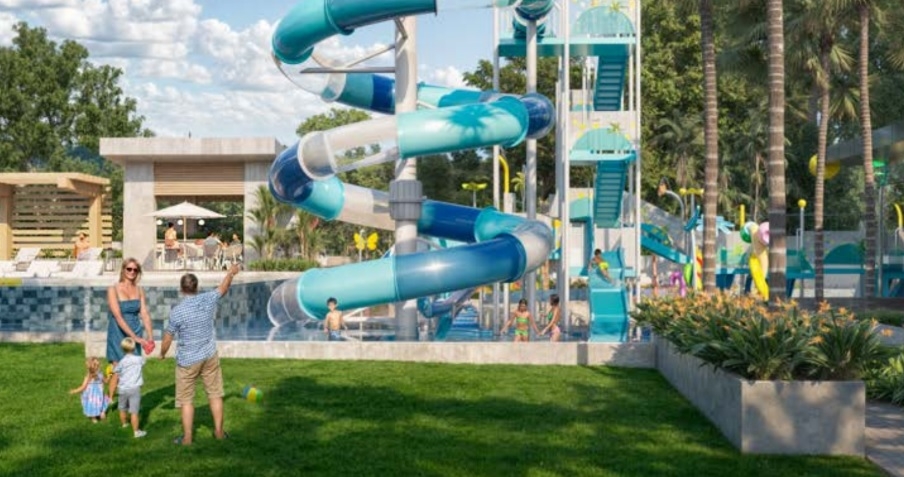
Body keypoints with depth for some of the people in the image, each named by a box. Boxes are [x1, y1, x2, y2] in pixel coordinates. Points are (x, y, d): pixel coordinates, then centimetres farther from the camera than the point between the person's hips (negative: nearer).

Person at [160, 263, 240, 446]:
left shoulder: (177, 311, -16)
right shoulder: (208, 300, -8)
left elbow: (168, 338, -7)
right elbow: (223, 288, 13)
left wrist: (162, 353, 12)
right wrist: (231, 273, 31)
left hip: (187, 360, -3)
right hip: (210, 356, 3)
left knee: (186, 399, 7)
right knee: (215, 394, 12)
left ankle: (187, 436, 9)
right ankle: (219, 431, 20)